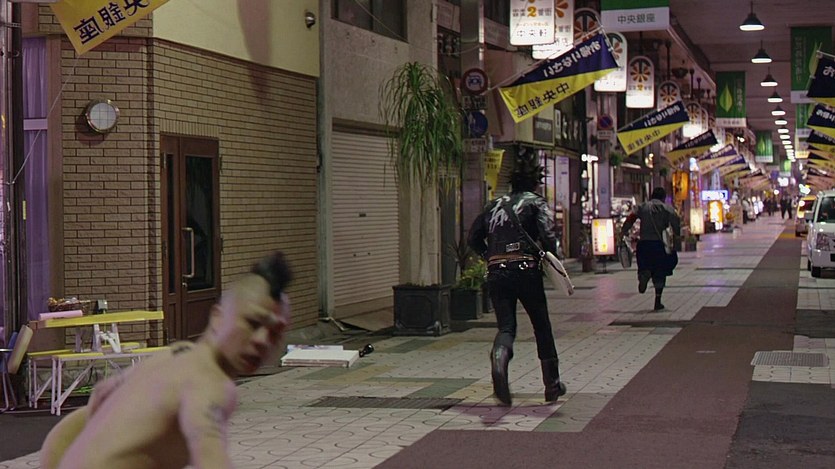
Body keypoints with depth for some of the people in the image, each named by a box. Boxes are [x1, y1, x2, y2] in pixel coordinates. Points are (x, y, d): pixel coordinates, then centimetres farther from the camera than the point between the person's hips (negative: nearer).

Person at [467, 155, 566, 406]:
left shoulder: (494, 205, 19)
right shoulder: (535, 202, 4)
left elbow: (473, 239, 19)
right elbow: (548, 235, -12)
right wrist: (551, 258, 3)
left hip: (496, 273, 3)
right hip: (525, 270, -3)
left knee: (506, 326, 2)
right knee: (542, 327, 12)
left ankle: (499, 356, -33)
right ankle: (552, 384, 20)